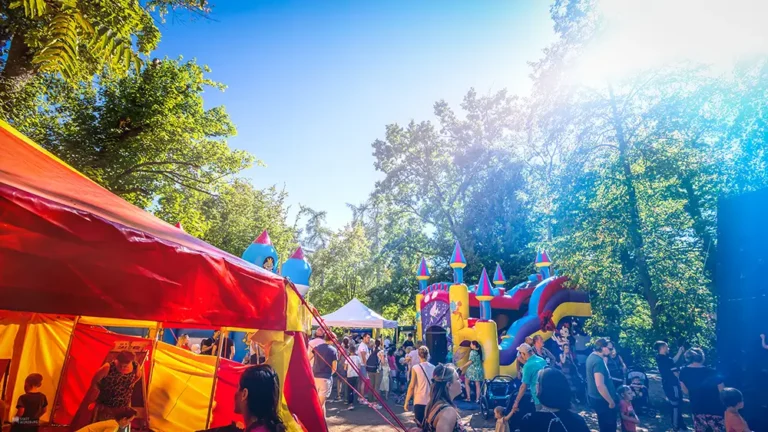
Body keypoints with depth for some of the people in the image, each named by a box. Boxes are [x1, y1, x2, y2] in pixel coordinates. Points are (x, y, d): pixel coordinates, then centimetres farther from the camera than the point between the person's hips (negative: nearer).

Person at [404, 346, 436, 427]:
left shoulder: (415, 368, -7)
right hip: (432, 401, 3)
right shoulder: (434, 368, 2)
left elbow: (412, 386, -8)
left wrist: (406, 402, -1)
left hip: (419, 401, -3)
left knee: (421, 426, 3)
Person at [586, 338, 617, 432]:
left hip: (595, 397, 10)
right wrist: (611, 402, -20)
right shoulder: (598, 361, -27)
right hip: (602, 400, -10)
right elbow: (600, 385, -30)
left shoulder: (592, 356, 5)